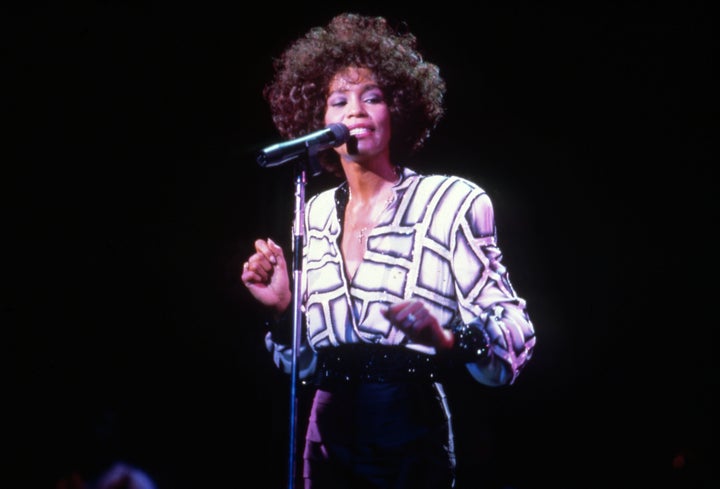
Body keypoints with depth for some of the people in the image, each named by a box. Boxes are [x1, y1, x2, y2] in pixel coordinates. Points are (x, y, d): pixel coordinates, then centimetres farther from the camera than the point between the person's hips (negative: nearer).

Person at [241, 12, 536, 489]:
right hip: (330, 443, 5)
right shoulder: (316, 213, 7)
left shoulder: (452, 202, -8)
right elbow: (306, 362, 14)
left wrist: (445, 339, -29)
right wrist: (281, 311, -5)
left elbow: (516, 332, -12)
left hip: (412, 444, -5)